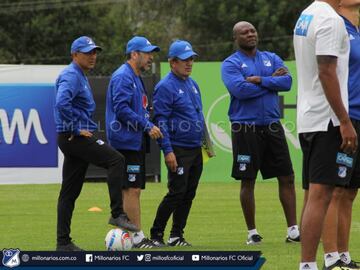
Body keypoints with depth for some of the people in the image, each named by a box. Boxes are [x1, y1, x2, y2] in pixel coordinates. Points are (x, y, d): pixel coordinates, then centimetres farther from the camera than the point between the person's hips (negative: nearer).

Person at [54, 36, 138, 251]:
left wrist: (87, 129, 18)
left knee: (69, 192, 9)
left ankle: (63, 242, 9)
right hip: (73, 137, -11)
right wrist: (76, 129, -22)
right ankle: (117, 214, -22)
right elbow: (61, 103, -28)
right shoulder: (71, 76, -11)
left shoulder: (81, 77, 22)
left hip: (76, 139, 11)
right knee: (115, 160, -20)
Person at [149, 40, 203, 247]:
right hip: (179, 150, -8)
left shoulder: (193, 85, 15)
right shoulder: (165, 87, -11)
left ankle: (177, 235, 15)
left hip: (196, 150, 8)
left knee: (189, 195, 8)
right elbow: (160, 121, -15)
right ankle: (156, 234, -2)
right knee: (177, 193, -10)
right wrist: (168, 151, -20)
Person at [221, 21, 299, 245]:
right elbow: (239, 89, -19)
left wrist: (259, 80, -14)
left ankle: (293, 230, 5)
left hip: (272, 127, 4)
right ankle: (252, 232, 10)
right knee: (248, 181, 1)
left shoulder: (271, 59, 12)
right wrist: (272, 80, -9)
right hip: (246, 129, -4)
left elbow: (287, 82, -4)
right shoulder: (230, 64, -1)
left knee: (287, 178, 1)